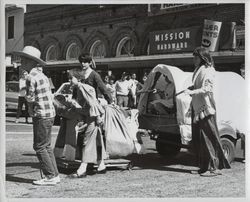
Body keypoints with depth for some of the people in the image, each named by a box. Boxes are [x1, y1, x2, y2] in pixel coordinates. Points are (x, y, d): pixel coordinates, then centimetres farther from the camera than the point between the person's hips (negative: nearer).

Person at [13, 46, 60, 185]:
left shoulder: (31, 78, -15)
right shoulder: (41, 75, 14)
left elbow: (30, 99, -12)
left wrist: (26, 95, 9)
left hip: (41, 116, -9)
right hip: (49, 113, 9)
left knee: (40, 147, -3)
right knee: (46, 146, 14)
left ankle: (50, 177, 0)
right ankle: (54, 175, 17)